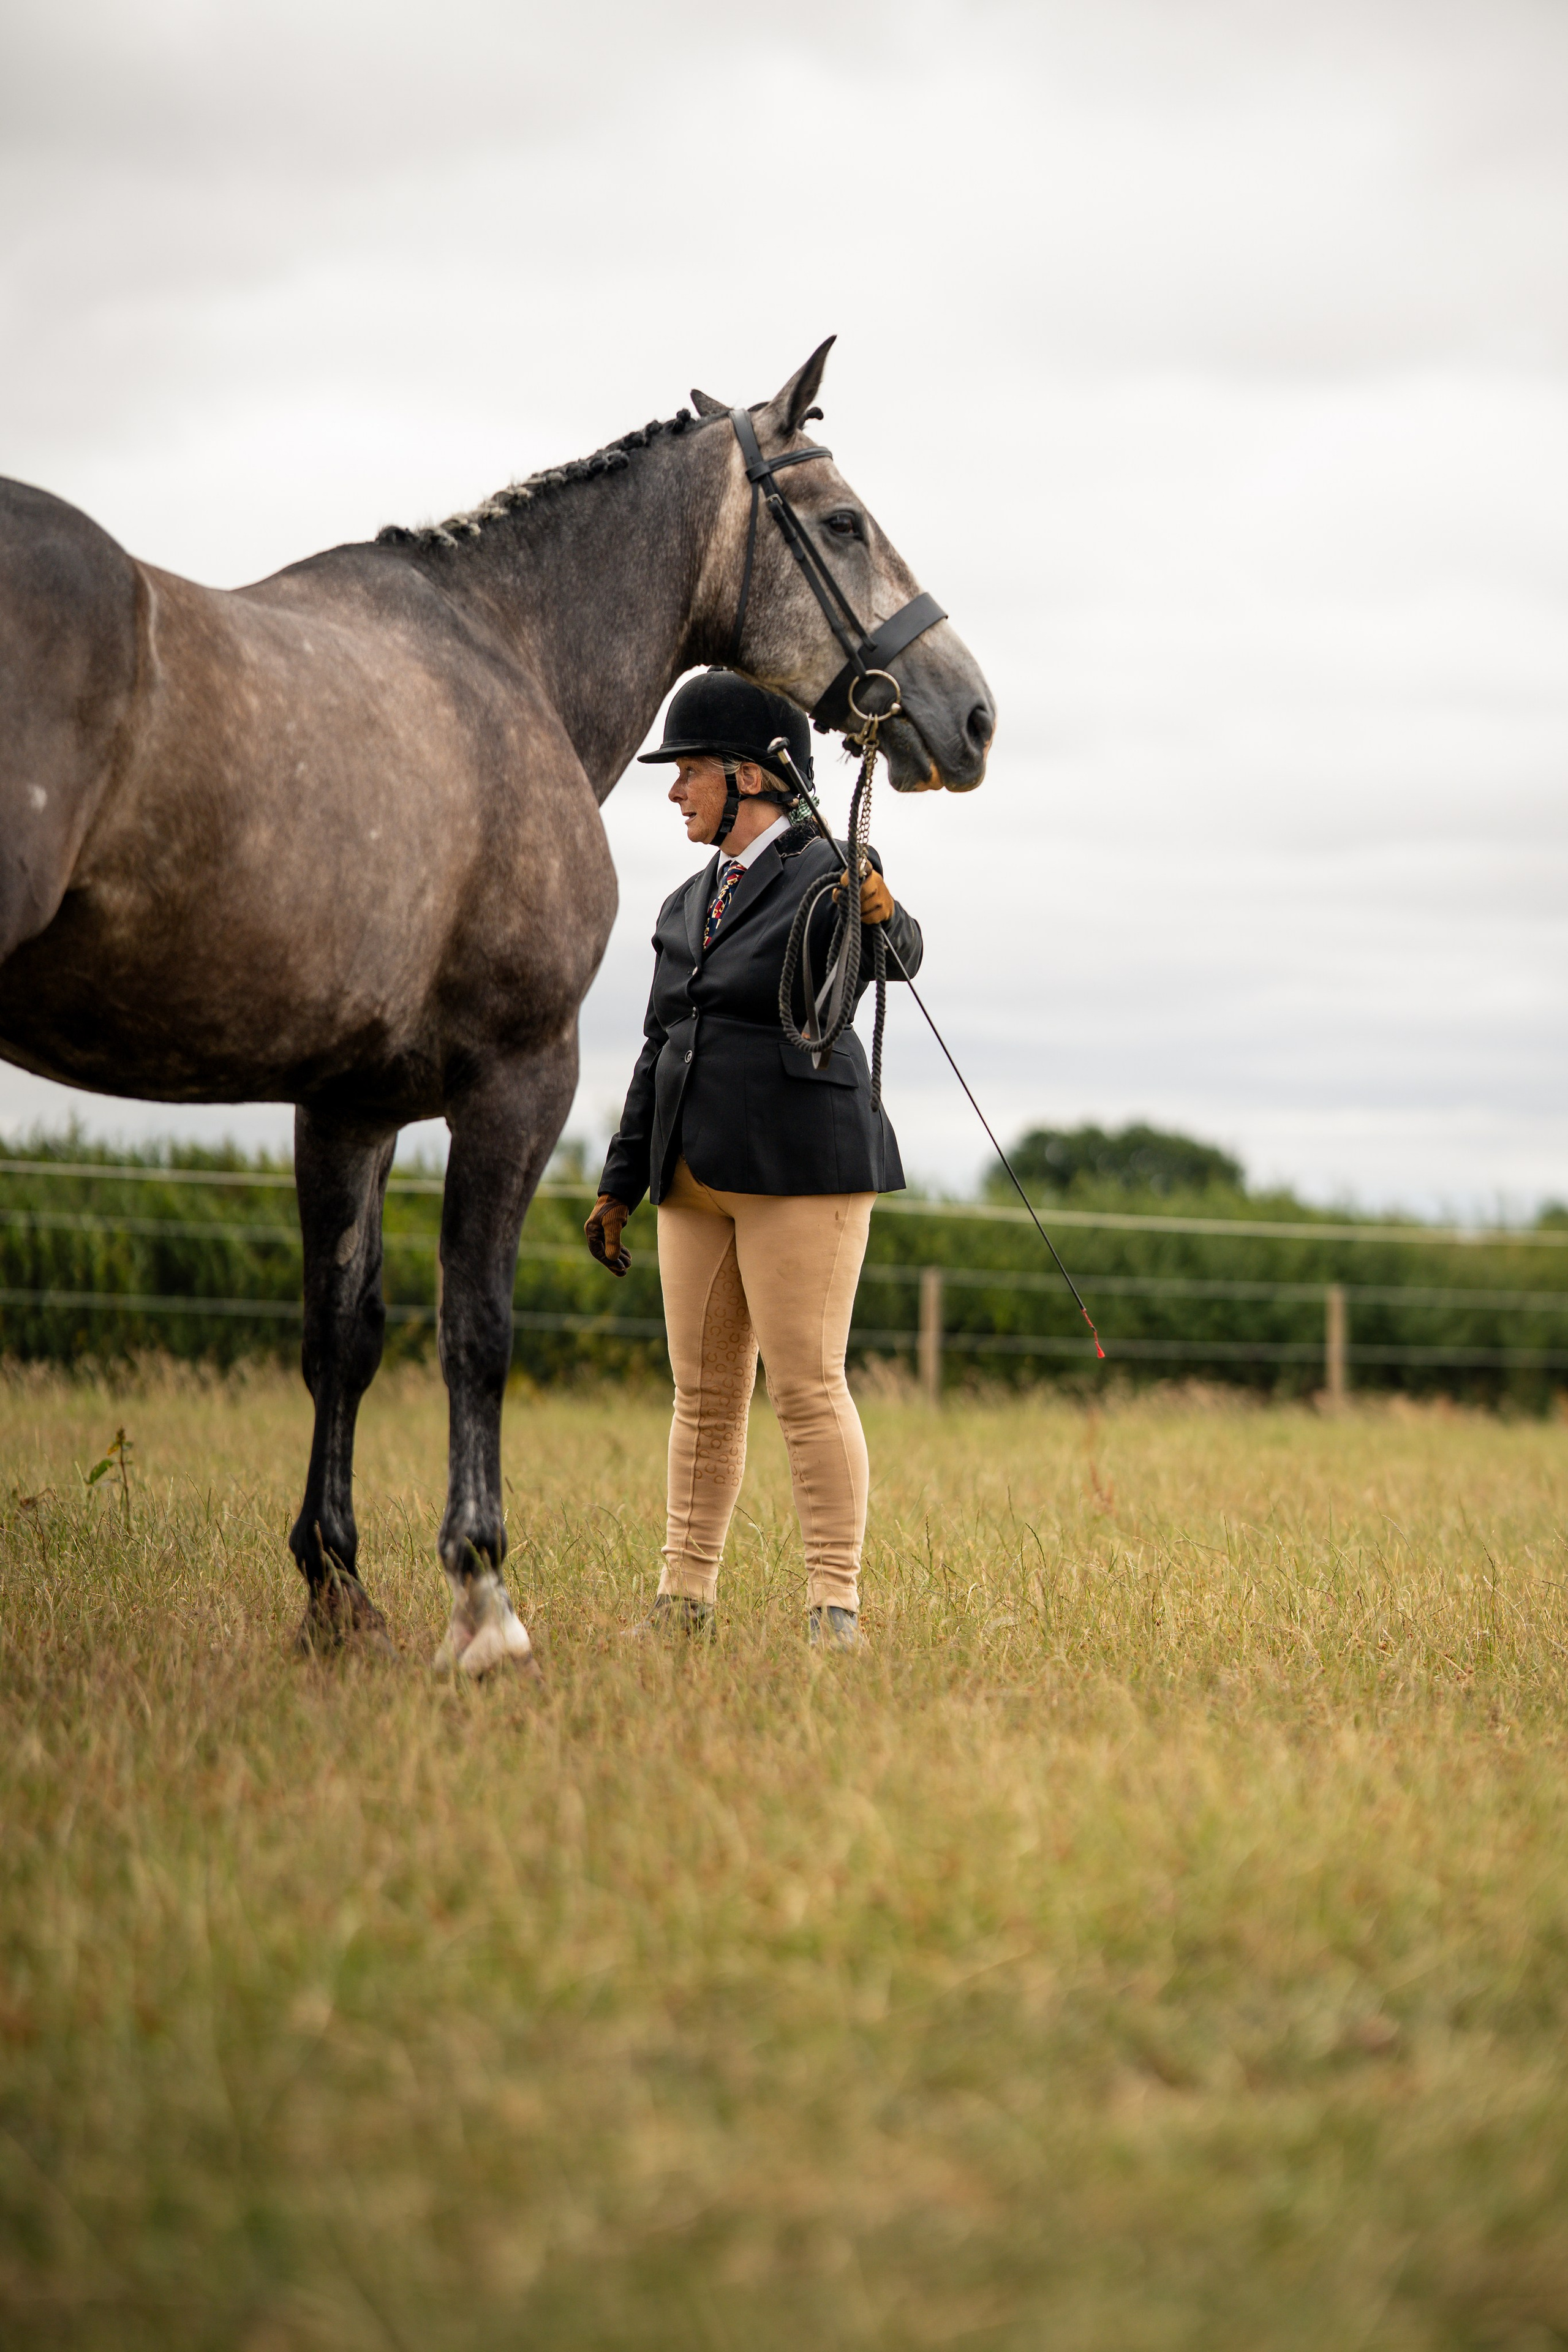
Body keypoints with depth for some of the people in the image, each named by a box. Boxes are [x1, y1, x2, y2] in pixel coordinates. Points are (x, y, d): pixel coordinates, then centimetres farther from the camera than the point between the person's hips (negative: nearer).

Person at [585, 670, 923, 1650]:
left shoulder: (829, 875, -5)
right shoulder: (690, 906, 17)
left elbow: (896, 956, -25)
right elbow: (661, 1050, 21)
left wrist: (885, 918, -48)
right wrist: (621, 1184, 19)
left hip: (801, 1168, -7)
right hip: (699, 1181, 7)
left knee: (808, 1387, -8)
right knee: (705, 1393, 9)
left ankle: (837, 1605, -5)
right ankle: (687, 1596, 13)